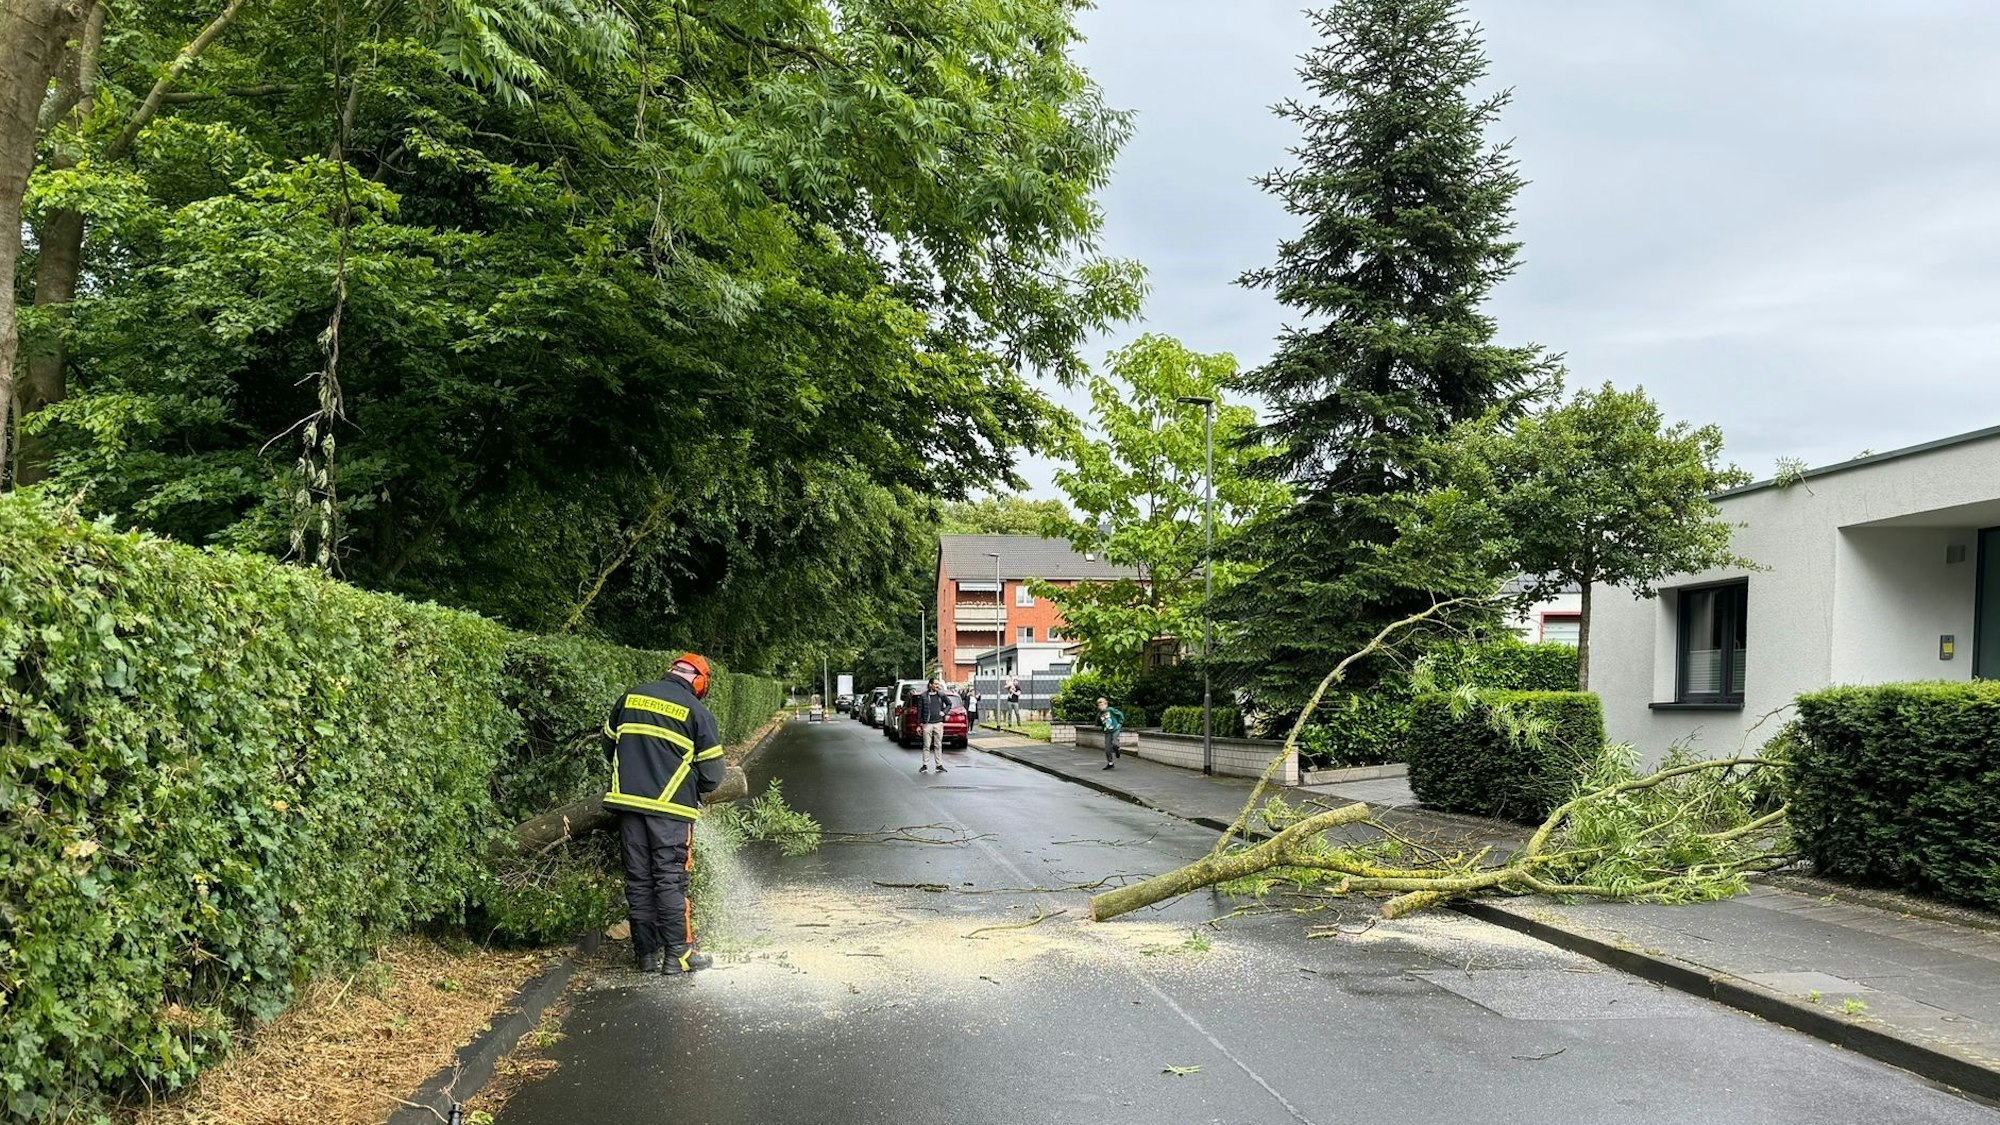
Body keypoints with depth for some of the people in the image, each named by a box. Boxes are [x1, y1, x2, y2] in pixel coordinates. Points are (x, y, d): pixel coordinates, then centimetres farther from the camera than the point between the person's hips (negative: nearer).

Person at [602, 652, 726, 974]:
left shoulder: (630, 697, 10)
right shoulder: (697, 713, -3)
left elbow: (610, 742, 20)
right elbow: (711, 775, -1)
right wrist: (692, 786, 20)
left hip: (628, 801, 4)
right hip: (671, 807, -4)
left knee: (638, 881, 10)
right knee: (671, 881, 2)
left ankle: (647, 954, 15)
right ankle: (678, 955, 5)